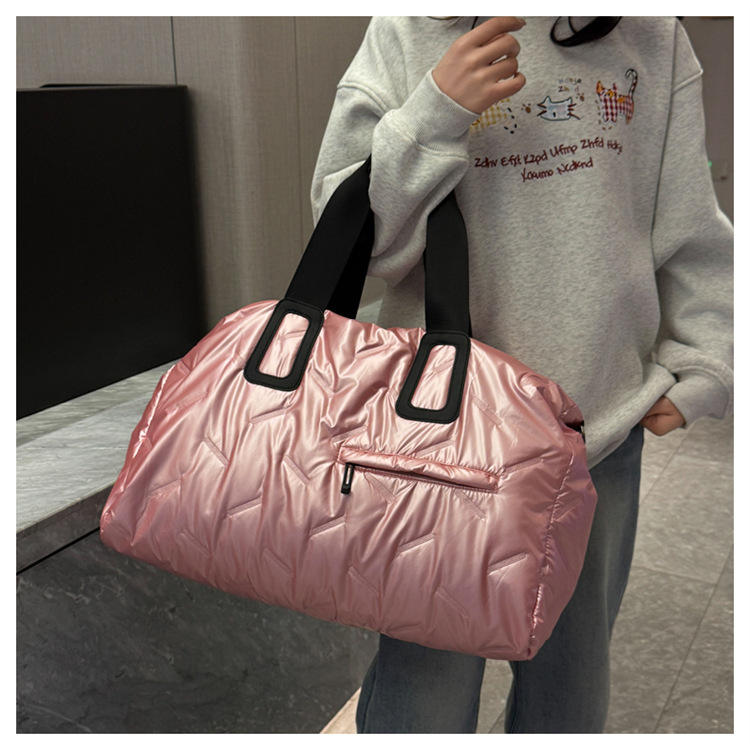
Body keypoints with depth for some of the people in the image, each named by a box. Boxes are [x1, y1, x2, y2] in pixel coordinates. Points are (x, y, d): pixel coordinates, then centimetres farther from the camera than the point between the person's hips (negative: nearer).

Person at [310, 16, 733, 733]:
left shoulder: (654, 38, 6)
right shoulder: (407, 31, -2)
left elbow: (690, 229, 10)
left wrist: (699, 367, 5)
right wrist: (434, 116, -18)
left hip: (606, 418, 3)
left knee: (571, 676, 19)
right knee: (426, 678, 6)